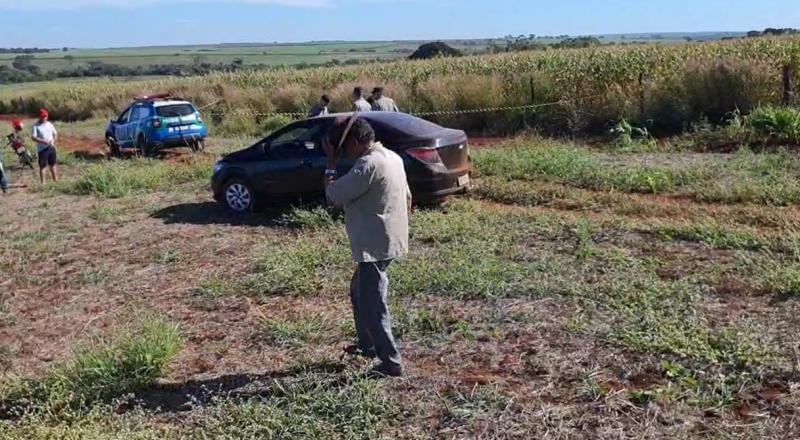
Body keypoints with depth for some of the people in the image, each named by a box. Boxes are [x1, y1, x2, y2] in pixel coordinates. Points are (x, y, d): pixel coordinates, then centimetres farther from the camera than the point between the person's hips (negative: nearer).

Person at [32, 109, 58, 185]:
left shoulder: (49, 124, 8)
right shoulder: (36, 126, -8)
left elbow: (55, 134, 14)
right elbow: (34, 138, -16)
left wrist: (54, 142, -5)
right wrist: (44, 141, -28)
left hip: (51, 148, 5)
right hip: (42, 149, -5)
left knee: (53, 164, 14)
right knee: (42, 166, -2)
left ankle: (55, 180, 25)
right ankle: (42, 183, 2)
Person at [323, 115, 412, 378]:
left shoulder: (368, 165, -22)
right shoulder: (391, 157, 9)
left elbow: (333, 197, -18)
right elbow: (407, 197, 16)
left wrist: (331, 164, -7)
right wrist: (400, 227, 25)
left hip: (375, 247, -10)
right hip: (388, 241, 10)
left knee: (372, 307, -2)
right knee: (359, 293, 25)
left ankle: (391, 364, 6)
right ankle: (368, 345, 39)